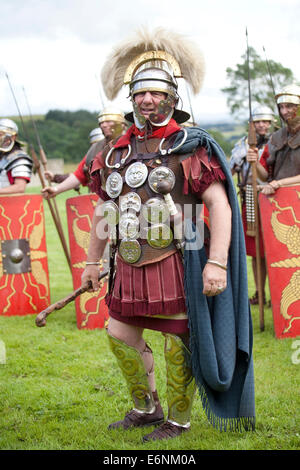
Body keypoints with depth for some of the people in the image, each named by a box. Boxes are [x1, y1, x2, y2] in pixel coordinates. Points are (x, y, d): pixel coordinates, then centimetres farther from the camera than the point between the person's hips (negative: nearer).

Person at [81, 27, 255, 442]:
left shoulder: (191, 147, -7)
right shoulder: (118, 152, 10)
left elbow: (221, 206, -13)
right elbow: (104, 212, 20)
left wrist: (217, 263, -23)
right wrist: (92, 262, 21)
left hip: (175, 263, -6)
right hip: (130, 265, 6)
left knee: (179, 341, 3)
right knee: (121, 335, 13)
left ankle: (178, 420, 21)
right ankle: (146, 408, 34)